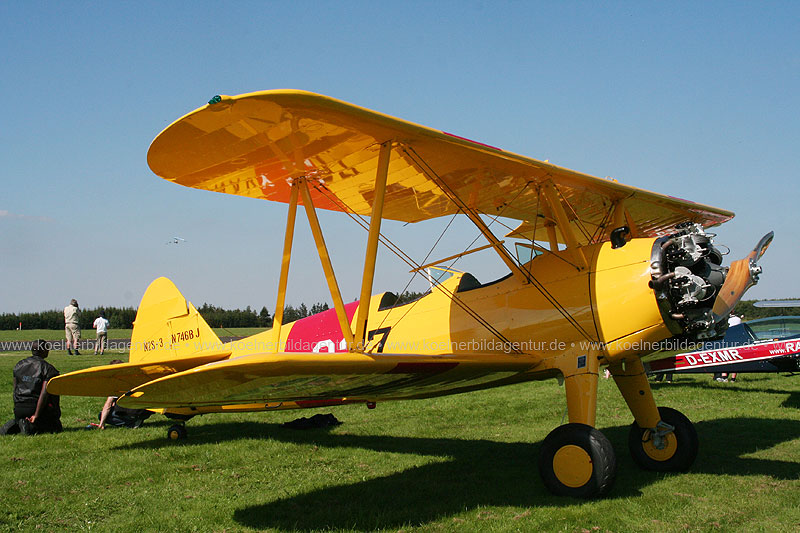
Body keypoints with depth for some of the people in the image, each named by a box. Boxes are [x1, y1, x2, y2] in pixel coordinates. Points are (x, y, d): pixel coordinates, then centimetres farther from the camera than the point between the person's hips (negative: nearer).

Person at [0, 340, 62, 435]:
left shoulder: (19, 365, 10)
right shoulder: (49, 369, -9)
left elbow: (15, 390, 12)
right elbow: (44, 393, -17)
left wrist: (17, 409, 18)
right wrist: (36, 415, -16)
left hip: (19, 409, 6)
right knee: (57, 427, 8)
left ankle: (15, 424, -2)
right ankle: (33, 427, -18)